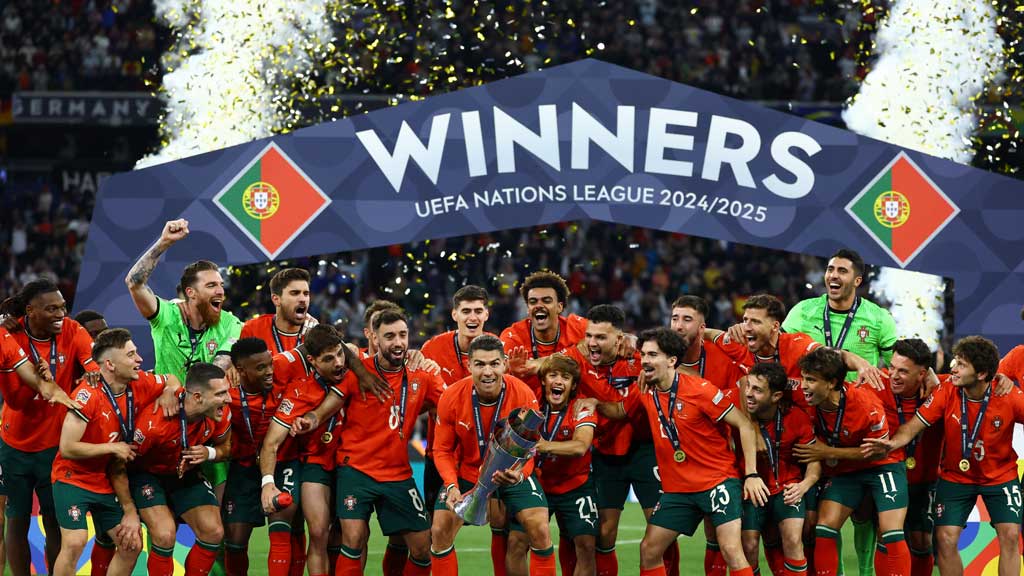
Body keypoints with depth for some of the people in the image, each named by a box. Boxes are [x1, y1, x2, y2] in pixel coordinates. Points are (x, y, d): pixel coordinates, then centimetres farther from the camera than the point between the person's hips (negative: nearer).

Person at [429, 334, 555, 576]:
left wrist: (520, 474, -39)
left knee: (540, 531, -15)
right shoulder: (452, 398, -20)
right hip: (466, 472, 1)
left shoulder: (524, 396, -22)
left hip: (513, 474, -1)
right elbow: (442, 450, -10)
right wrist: (452, 485, -28)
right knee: (440, 532, -10)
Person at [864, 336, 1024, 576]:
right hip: (955, 475, 1)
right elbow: (914, 426, -19)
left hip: (1001, 475, -1)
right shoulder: (945, 393, -17)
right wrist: (893, 443, -39)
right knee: (945, 539, -9)